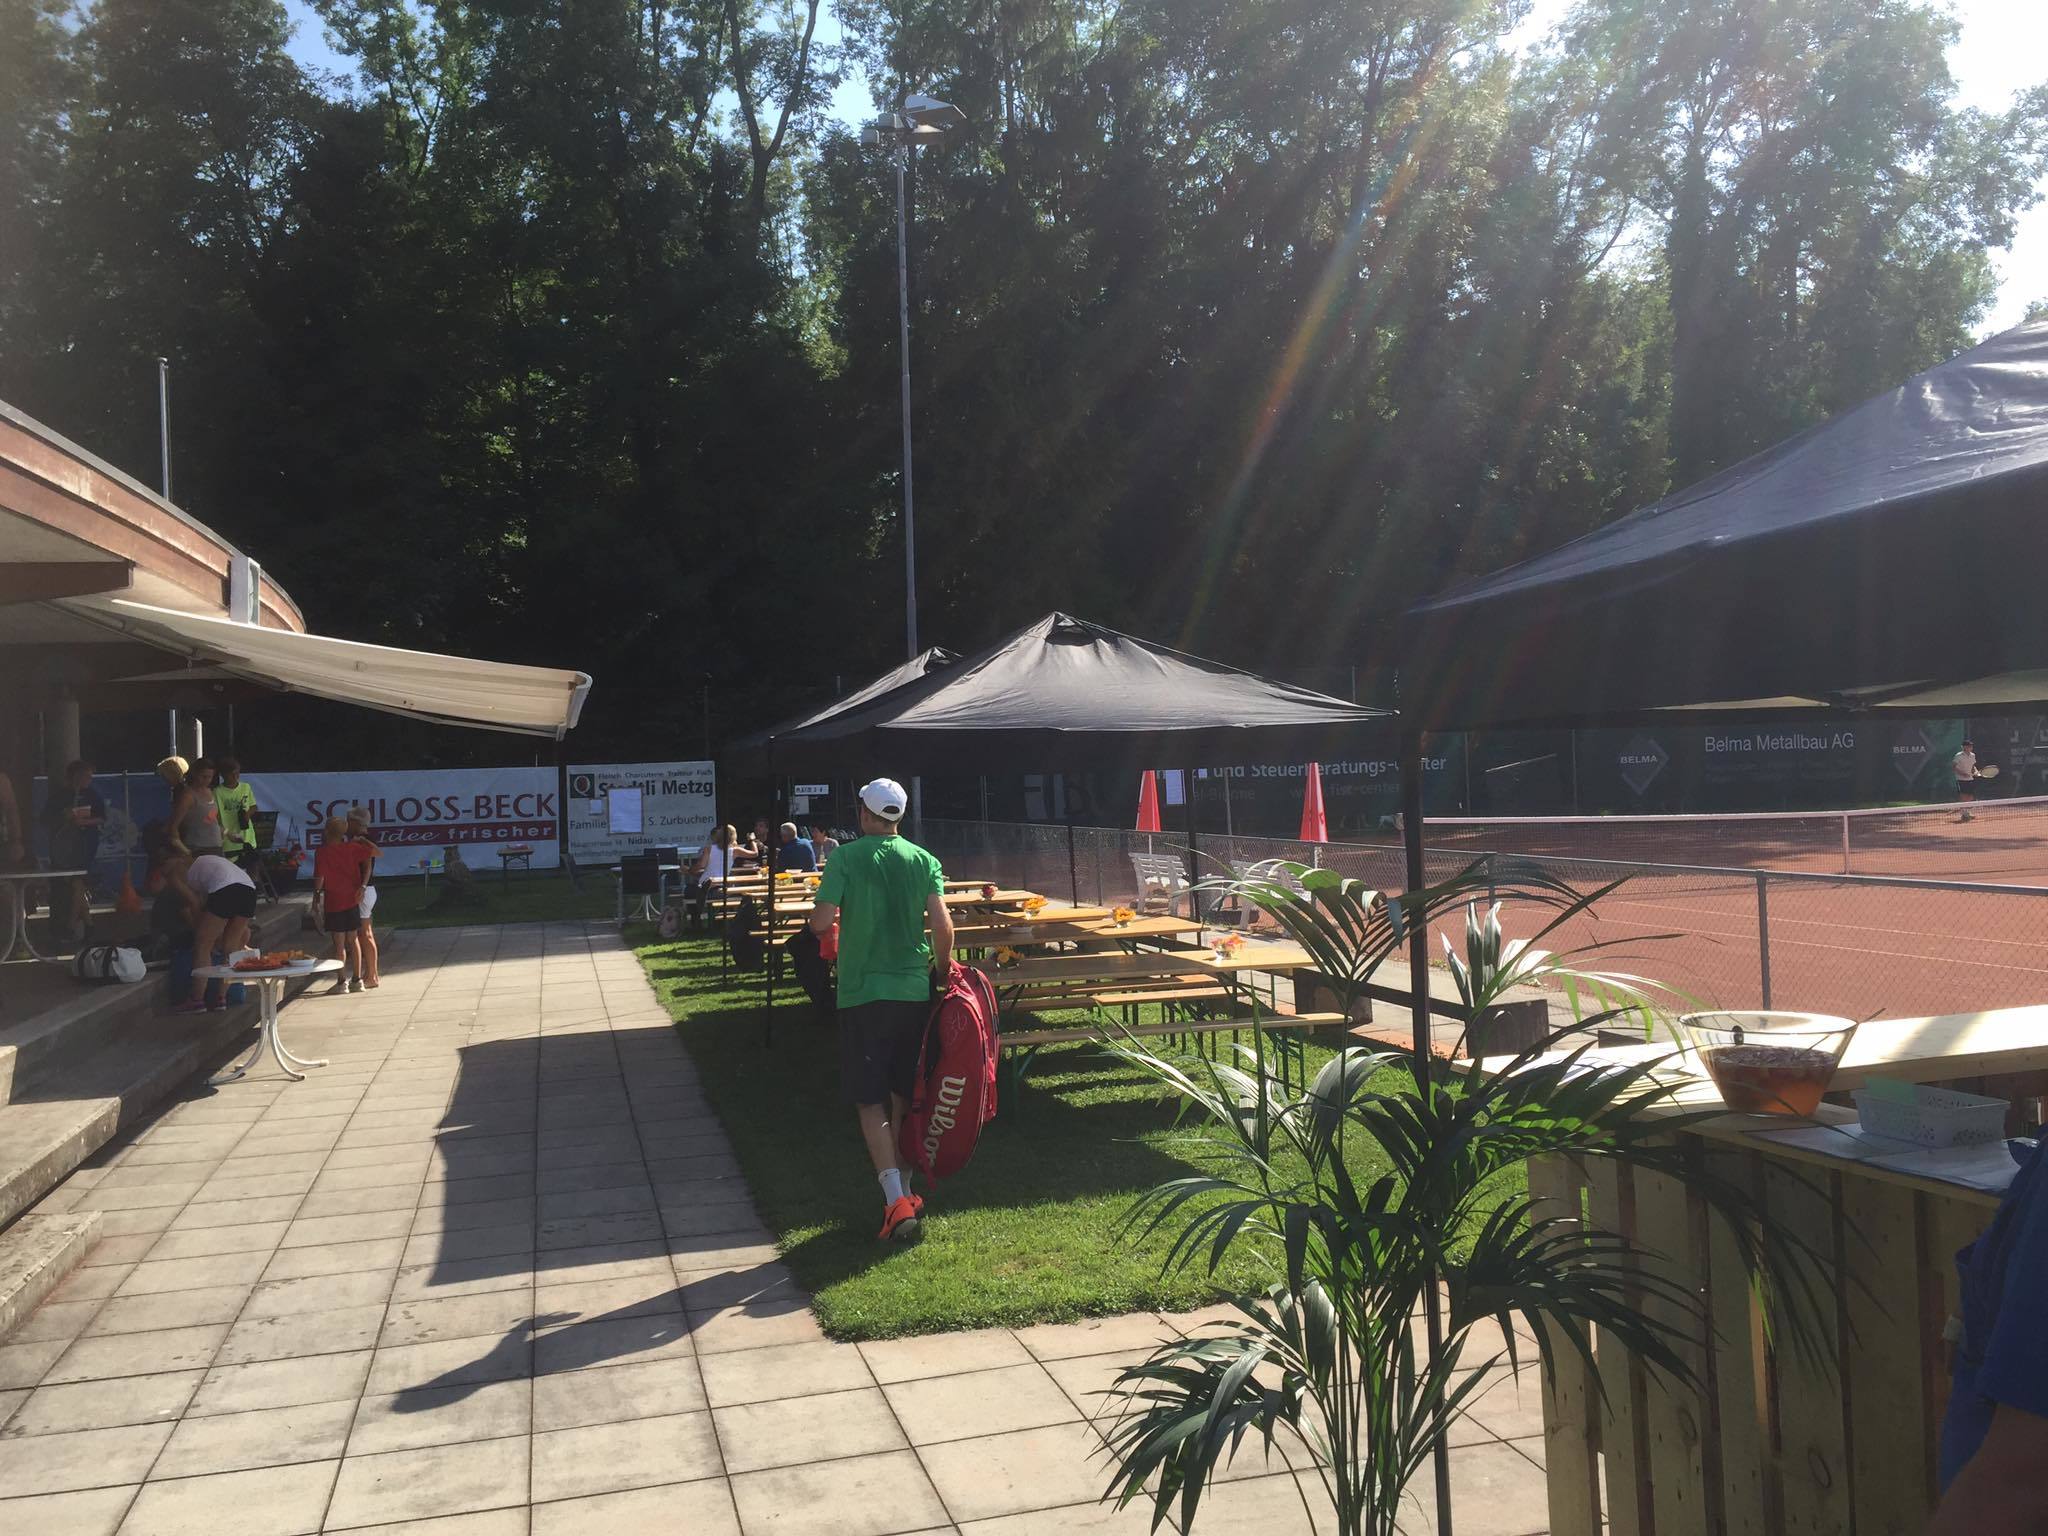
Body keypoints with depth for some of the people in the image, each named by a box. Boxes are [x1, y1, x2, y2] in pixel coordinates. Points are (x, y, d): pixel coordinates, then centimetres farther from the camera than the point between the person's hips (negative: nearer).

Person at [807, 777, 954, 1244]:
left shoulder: (847, 858, -7)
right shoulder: (924, 860, 2)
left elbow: (820, 922, -13)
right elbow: (942, 924, -6)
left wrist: (822, 914, 9)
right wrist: (942, 968, 9)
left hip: (863, 994, -4)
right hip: (914, 991, 4)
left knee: (870, 1101, 0)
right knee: (904, 1096, 17)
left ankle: (897, 1202, -13)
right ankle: (904, 1192, 26)